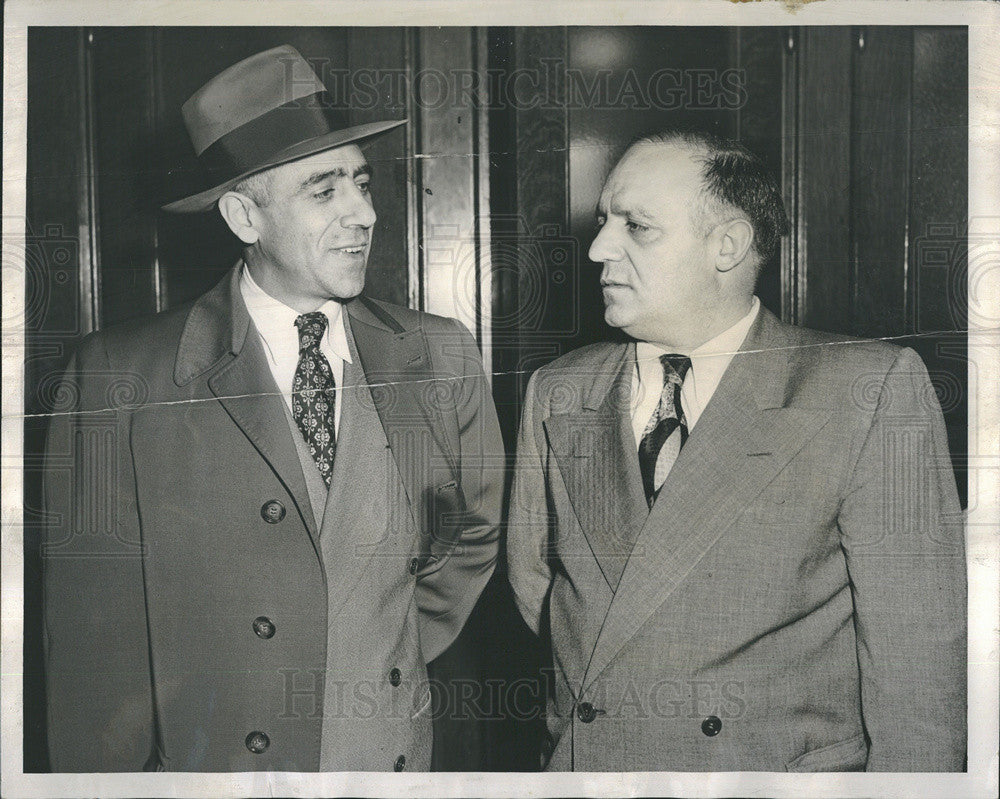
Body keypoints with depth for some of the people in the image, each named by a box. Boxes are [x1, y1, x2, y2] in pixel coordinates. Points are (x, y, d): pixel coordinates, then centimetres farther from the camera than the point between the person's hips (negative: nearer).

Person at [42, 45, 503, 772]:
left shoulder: (441, 358, -3)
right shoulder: (117, 379, -12)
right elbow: (96, 626, -9)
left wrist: (401, 657, 6)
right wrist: (116, 770, -10)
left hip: (396, 756, 3)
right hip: (213, 759, -2)